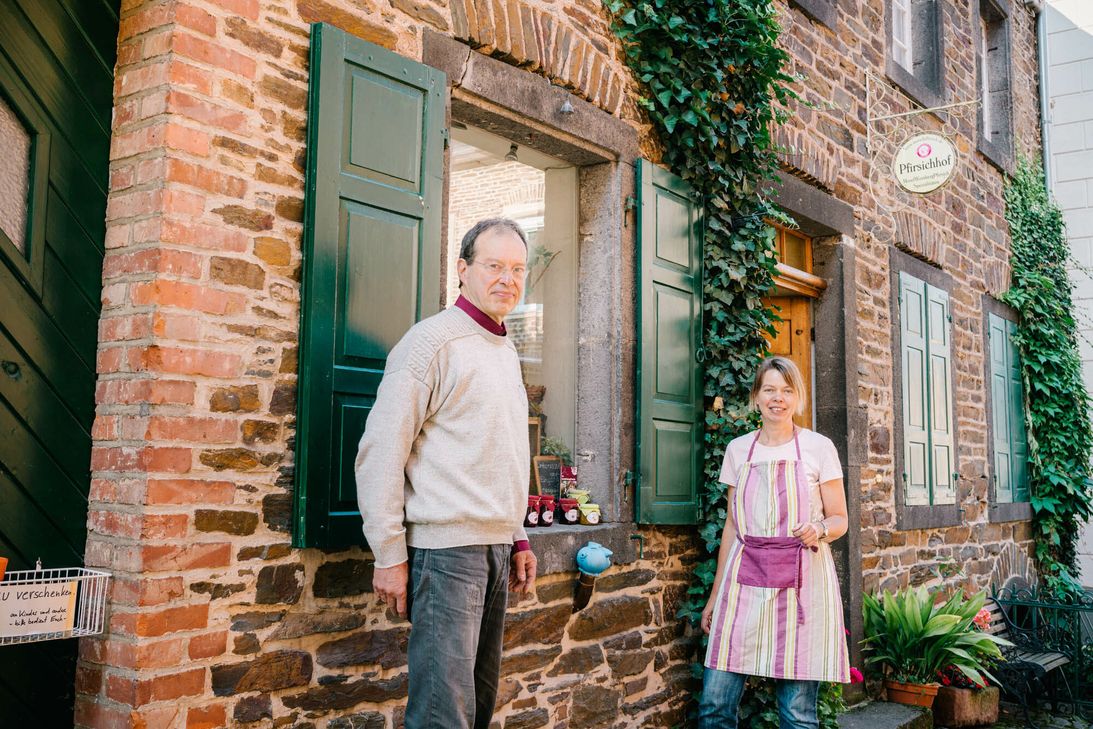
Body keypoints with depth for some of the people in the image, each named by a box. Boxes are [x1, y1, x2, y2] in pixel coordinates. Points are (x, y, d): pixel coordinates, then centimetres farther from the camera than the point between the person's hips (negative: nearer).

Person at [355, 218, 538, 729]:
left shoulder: (506, 352, 17)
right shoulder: (434, 341, -9)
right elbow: (380, 452, -14)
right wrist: (390, 556, -15)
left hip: (496, 549, 9)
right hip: (445, 548, -8)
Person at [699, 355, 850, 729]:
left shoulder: (819, 447, 2)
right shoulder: (738, 449, 11)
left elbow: (839, 520, 6)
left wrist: (819, 530, -18)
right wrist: (715, 595, 16)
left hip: (801, 581, -2)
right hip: (745, 579, 3)